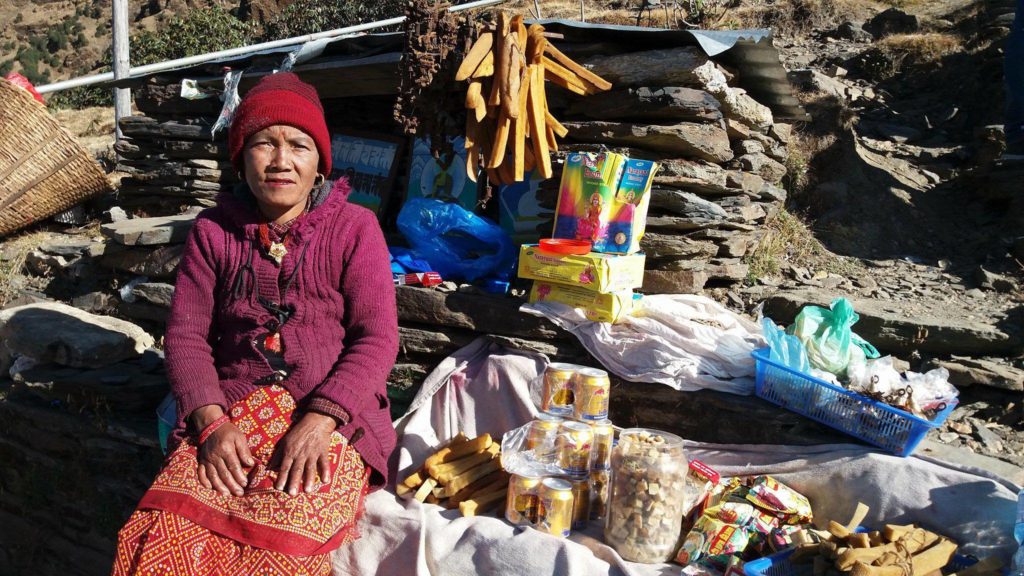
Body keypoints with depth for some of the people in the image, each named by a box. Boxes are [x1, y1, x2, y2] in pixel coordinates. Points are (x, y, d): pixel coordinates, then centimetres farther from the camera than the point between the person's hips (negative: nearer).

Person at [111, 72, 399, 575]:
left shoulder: (354, 228, 1)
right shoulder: (213, 231, 9)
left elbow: (377, 338, -6)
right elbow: (186, 334, 6)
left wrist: (318, 421, -18)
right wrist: (212, 421, -11)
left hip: (333, 414, -2)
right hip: (233, 409, 3)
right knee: (168, 535, -24)